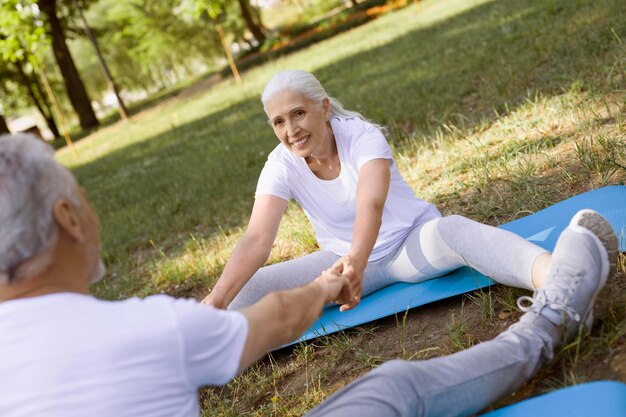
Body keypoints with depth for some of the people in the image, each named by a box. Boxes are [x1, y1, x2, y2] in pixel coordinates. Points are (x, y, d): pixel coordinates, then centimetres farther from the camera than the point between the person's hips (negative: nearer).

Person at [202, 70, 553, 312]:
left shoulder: (363, 136, -20)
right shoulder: (281, 166, -12)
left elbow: (371, 205, -39)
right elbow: (257, 239, -24)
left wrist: (357, 259, -60)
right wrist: (217, 299, -39)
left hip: (414, 243, -4)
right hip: (347, 259, 4)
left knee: (453, 229, -39)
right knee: (252, 289, -16)